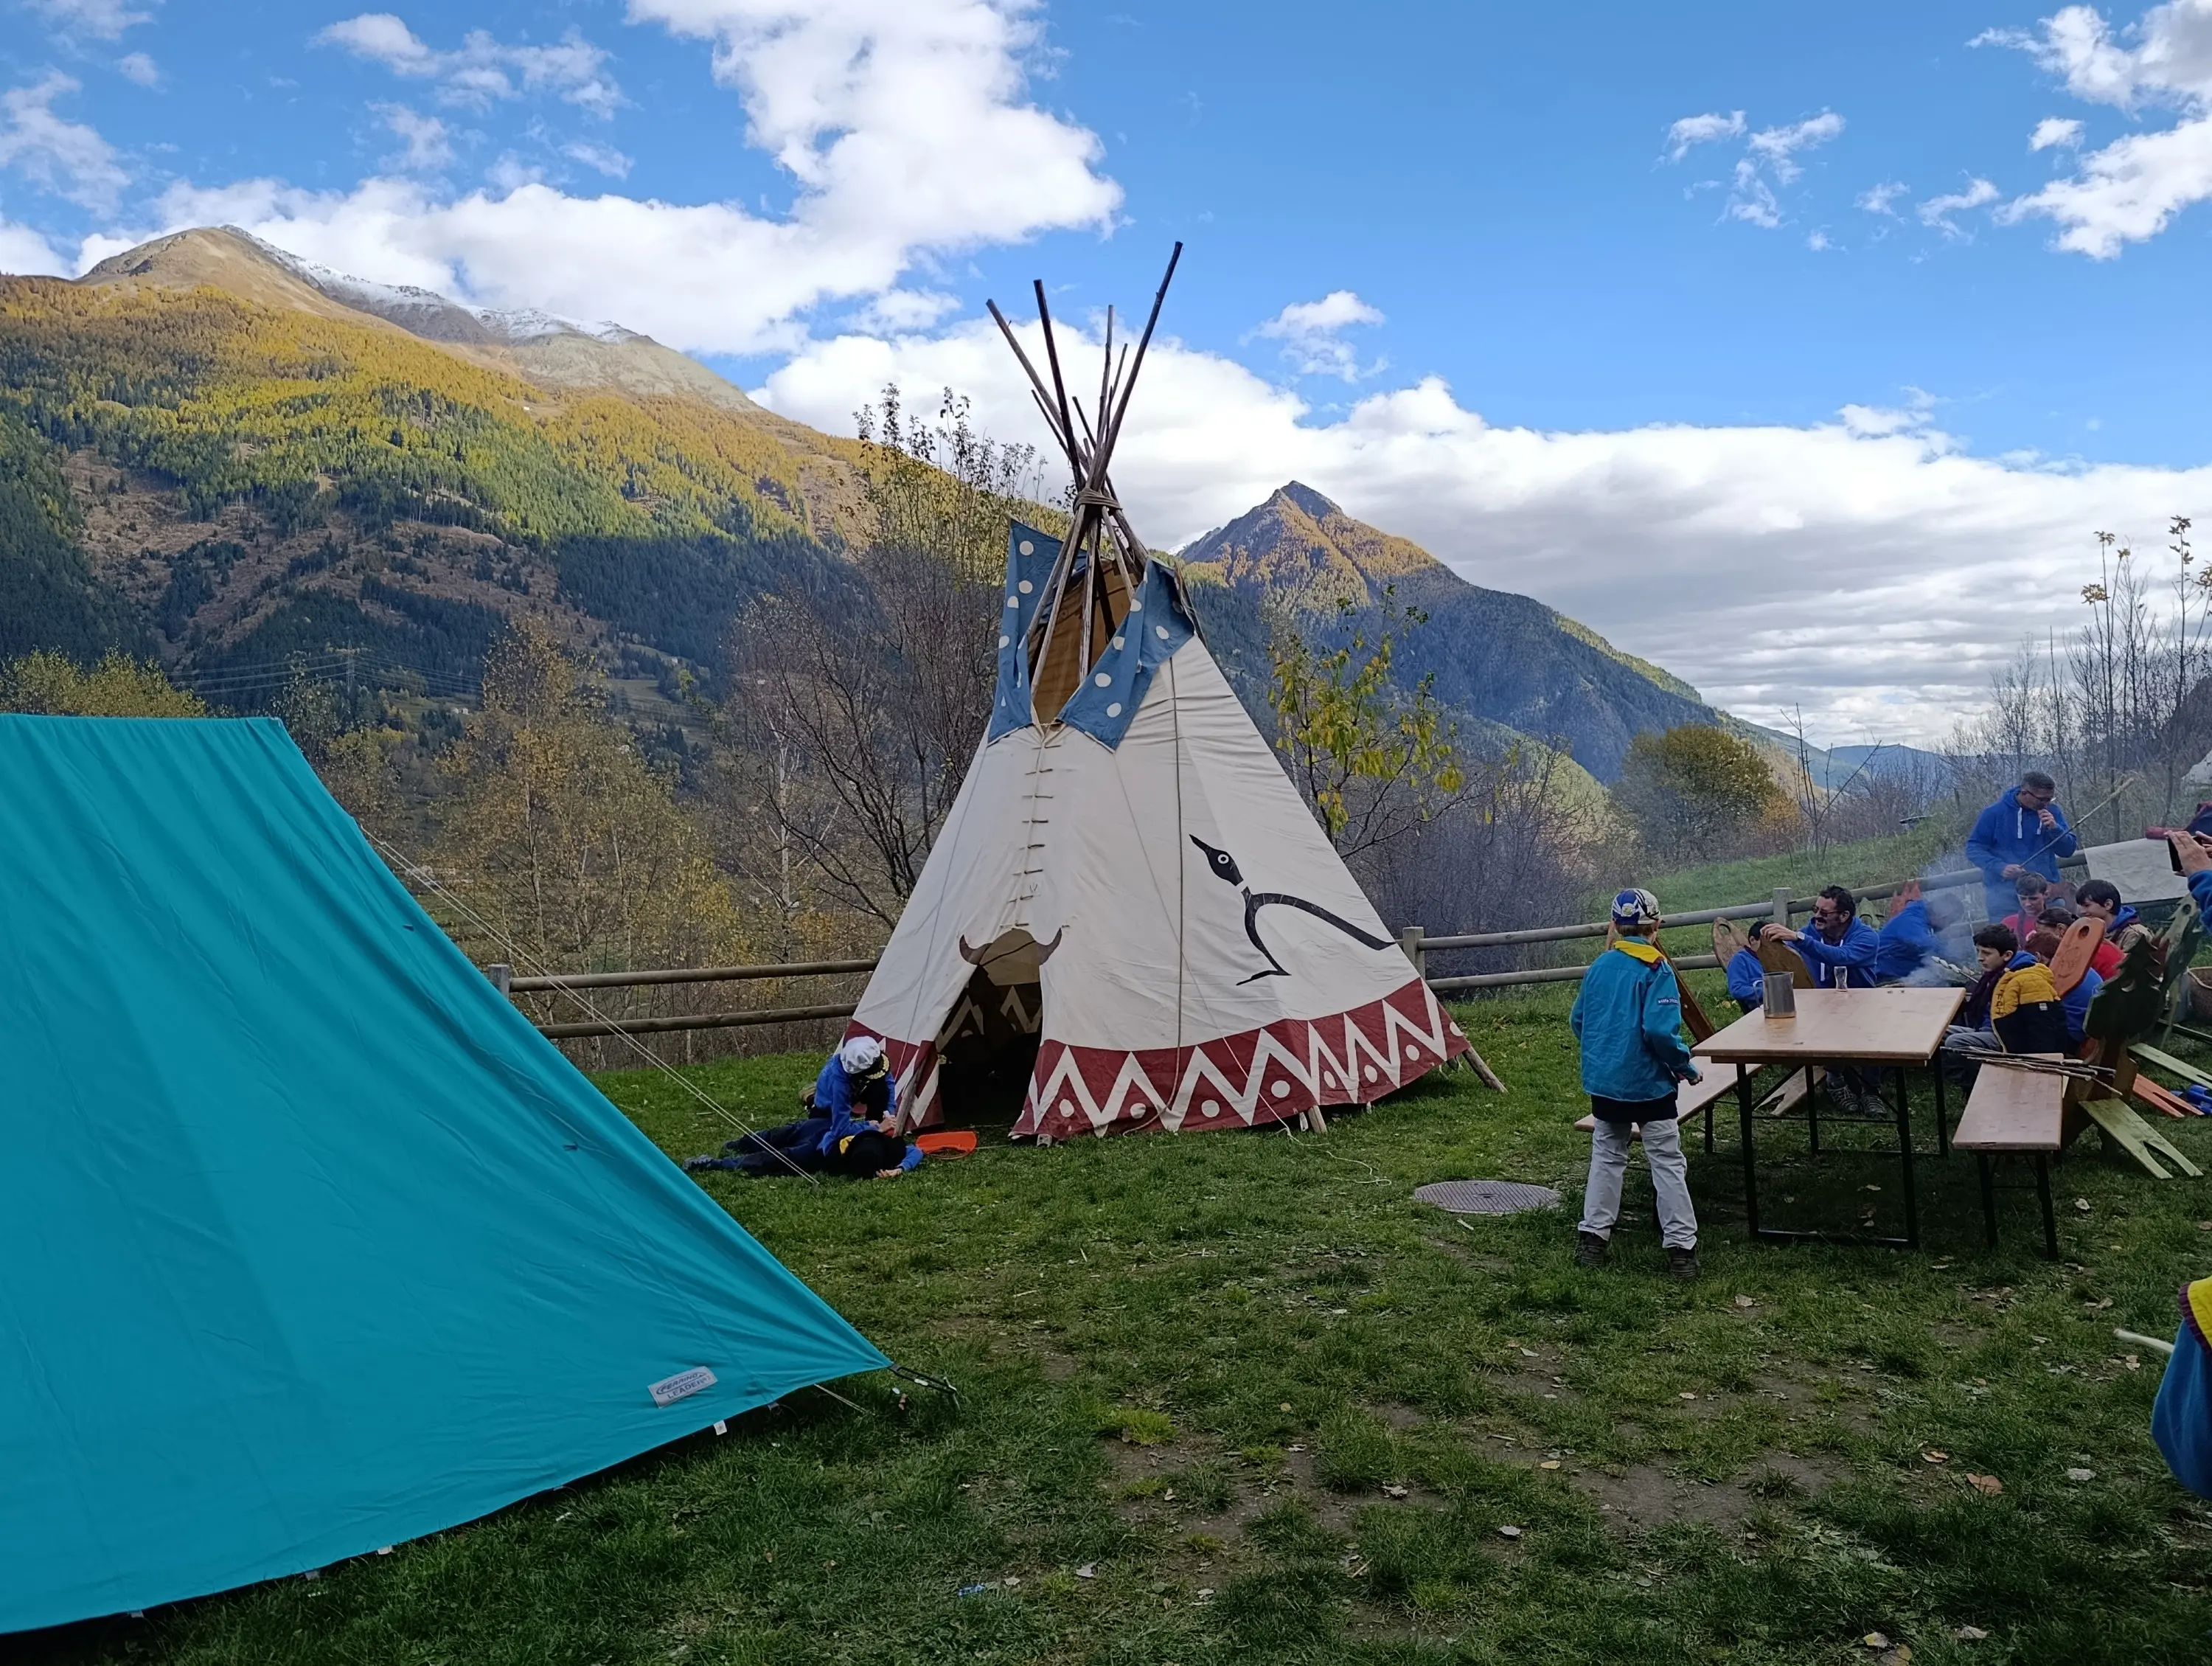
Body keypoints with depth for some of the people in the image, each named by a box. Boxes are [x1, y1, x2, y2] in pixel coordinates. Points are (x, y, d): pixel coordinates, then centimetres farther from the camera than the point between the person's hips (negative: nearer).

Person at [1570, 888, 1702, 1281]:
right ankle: (1680, 1248, 4)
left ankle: (1593, 1237, 16)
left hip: (1602, 1082, 5)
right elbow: (1660, 1030, -22)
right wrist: (1685, 1065, -7)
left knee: (1607, 1156, 15)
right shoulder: (1657, 970, -13)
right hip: (1649, 1083, -5)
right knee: (1667, 1163, 3)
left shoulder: (1599, 966, 5)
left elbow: (1577, 1020, 12)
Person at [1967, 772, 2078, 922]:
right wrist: (2000, 867, -18)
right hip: (2004, 893, -3)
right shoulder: (1994, 813, -3)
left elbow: (2068, 850, 7)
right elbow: (1974, 849, -2)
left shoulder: (2053, 812, 7)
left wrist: (2055, 829, -12)